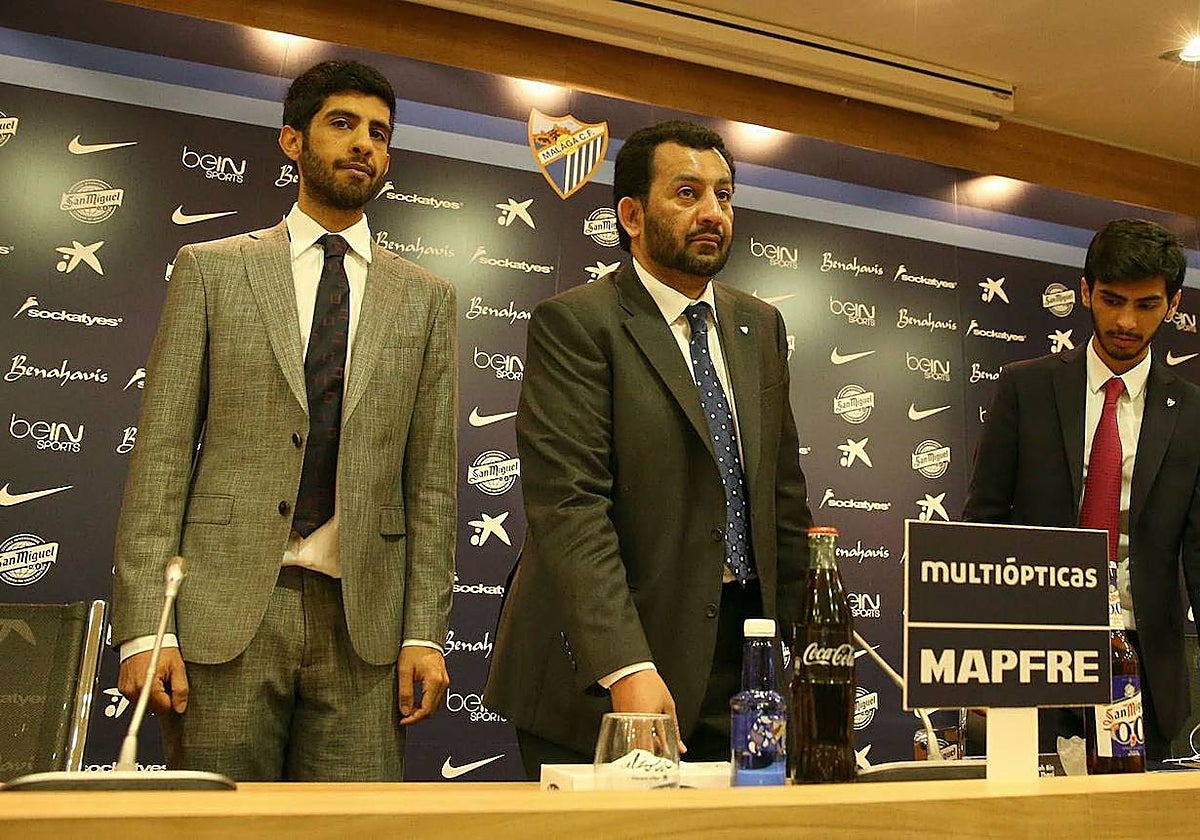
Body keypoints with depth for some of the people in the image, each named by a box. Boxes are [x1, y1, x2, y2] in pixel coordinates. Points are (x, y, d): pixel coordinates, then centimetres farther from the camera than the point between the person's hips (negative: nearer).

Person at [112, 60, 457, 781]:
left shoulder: (425, 298, 11)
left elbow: (431, 480, 7)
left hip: (362, 617, 1)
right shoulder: (211, 269, 8)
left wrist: (425, 634, 0)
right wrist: (143, 626, -6)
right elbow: (162, 453, 2)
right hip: (225, 610, -1)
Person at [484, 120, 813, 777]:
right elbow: (568, 505, -18)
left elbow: (783, 494, 14)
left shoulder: (760, 326, 12)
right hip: (602, 665, -5)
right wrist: (627, 668, -26)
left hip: (739, 647, 6)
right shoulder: (573, 323, -9)